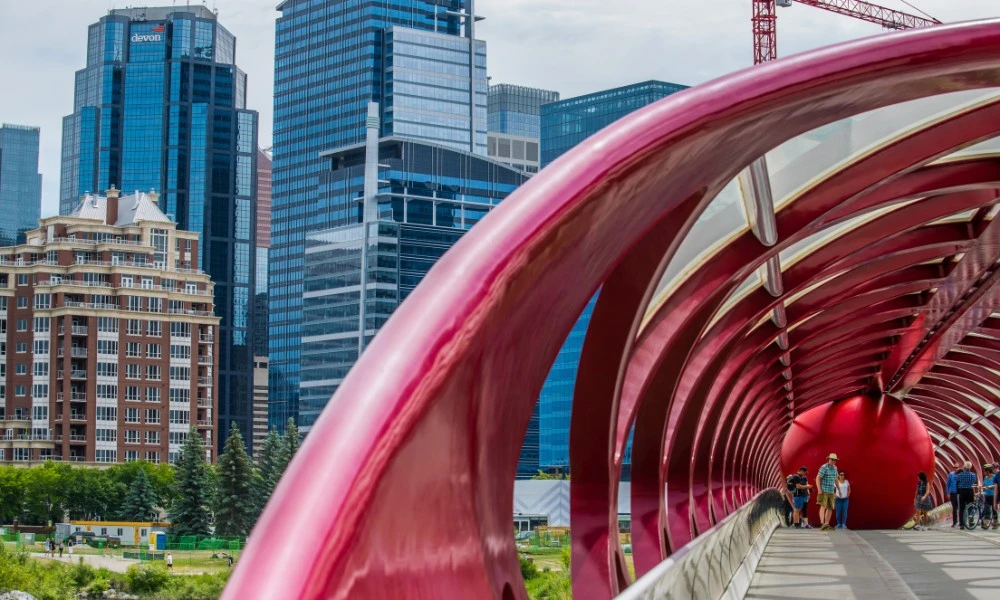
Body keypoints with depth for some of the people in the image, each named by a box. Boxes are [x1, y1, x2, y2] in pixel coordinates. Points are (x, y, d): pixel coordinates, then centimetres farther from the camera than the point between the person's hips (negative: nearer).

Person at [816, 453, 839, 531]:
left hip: (831, 491, 8)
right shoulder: (824, 468, -12)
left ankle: (827, 525, 10)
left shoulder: (835, 468, 11)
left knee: (830, 508, 5)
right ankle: (822, 524, -26)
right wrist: (819, 490, -22)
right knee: (823, 506, -18)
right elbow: (817, 478, -16)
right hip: (824, 491, -7)